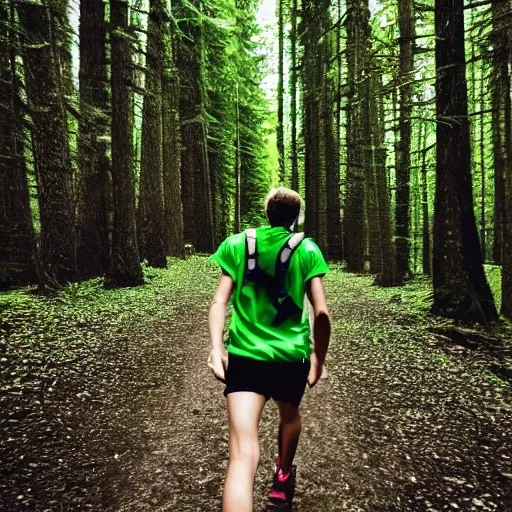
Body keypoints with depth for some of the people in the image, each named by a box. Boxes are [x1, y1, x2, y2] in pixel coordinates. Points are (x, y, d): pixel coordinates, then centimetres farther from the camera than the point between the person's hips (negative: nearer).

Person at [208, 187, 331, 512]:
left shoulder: (237, 244, 3)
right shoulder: (307, 249, -1)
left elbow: (219, 302, -4)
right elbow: (322, 313, -5)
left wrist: (217, 348, -6)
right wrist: (319, 359, 6)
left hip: (244, 354, -1)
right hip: (292, 356, 1)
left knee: (244, 454, -4)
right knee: (290, 415, 31)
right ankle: (283, 476, 57)